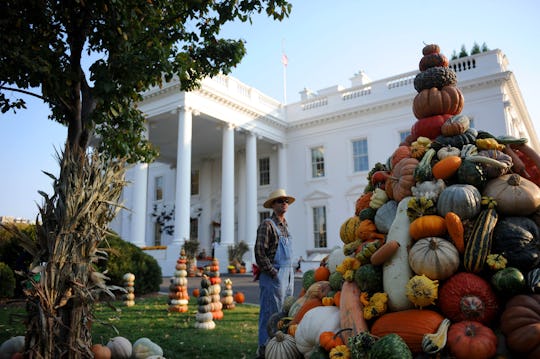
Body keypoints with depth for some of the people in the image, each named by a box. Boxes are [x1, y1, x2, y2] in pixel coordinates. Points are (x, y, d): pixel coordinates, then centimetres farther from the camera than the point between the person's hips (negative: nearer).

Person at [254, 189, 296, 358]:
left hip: (288, 276, 8)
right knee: (271, 313, -3)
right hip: (273, 276, -8)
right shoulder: (267, 224, -9)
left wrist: (290, 274, 13)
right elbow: (259, 253, -15)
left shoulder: (285, 225, 16)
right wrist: (274, 273, -15)